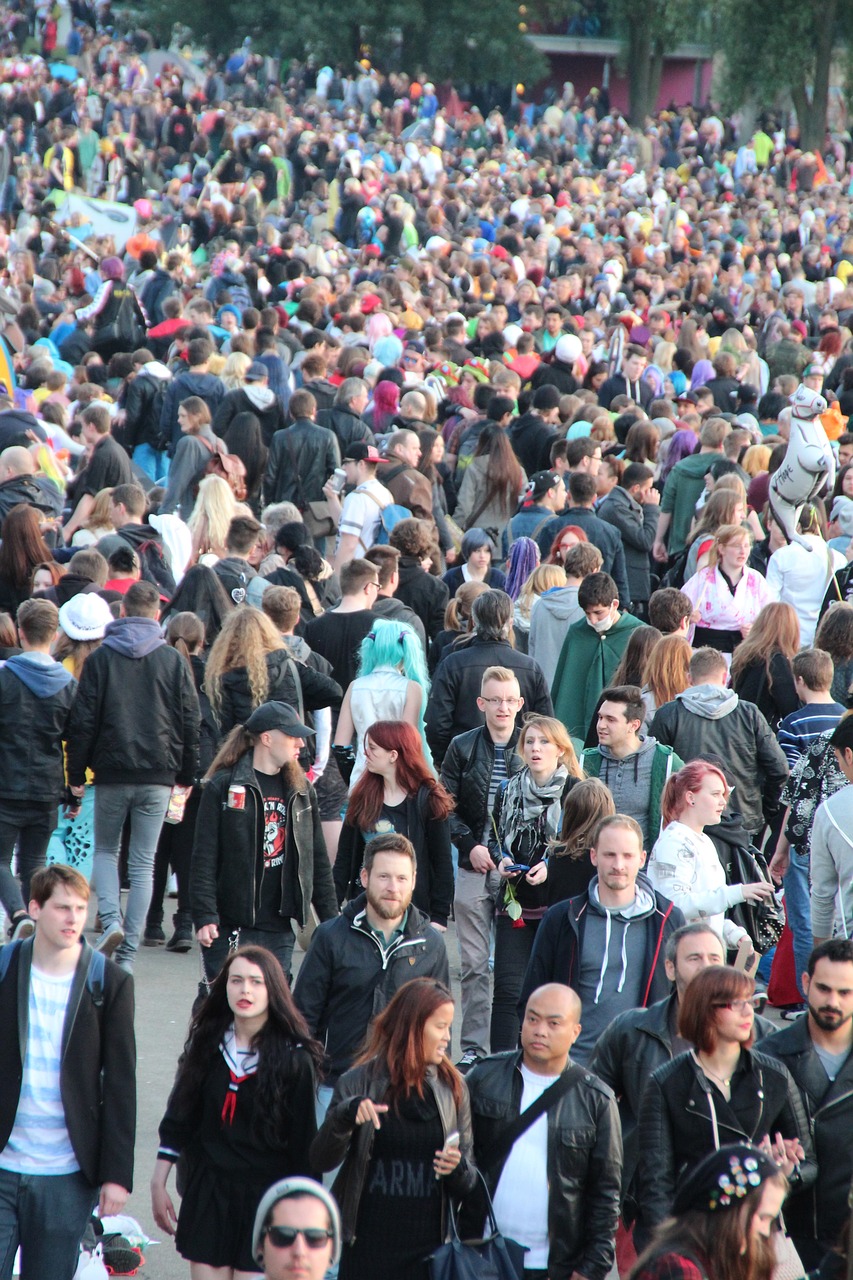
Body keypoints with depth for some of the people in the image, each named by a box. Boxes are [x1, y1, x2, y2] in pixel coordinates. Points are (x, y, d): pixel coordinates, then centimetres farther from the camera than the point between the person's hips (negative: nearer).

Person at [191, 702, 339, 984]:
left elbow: (317, 860, 17)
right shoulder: (223, 787, -3)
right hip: (230, 929, -5)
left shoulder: (301, 790, 13)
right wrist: (205, 917, -14)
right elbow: (203, 858, -6)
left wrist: (331, 919, 13)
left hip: (279, 929, 5)